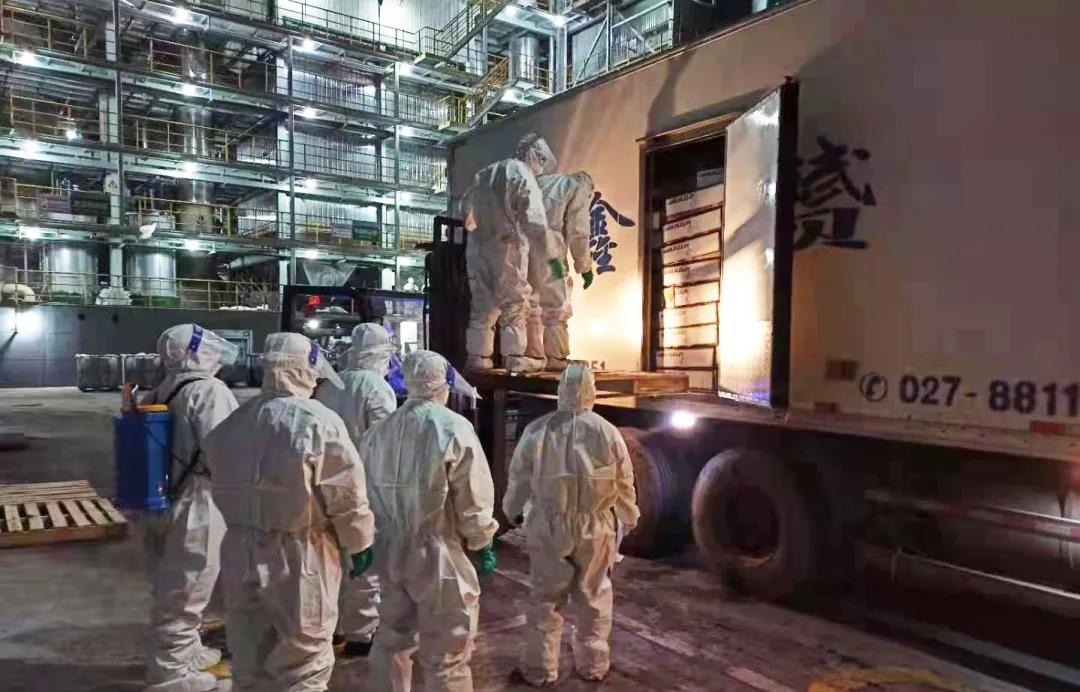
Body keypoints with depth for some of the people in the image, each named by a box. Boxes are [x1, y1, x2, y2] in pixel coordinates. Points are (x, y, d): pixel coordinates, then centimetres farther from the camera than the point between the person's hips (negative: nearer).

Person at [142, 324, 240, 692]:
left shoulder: (159, 393, 11)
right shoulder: (208, 390, -16)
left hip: (163, 499, 9)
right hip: (196, 504, -9)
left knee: (172, 585, 21)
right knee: (185, 590, 3)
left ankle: (184, 651, 37)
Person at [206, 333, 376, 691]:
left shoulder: (232, 423, 4)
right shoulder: (319, 422, -18)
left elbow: (223, 487, 10)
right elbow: (346, 495, -15)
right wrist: (360, 542, -1)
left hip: (240, 550, 7)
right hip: (297, 556, -6)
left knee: (249, 661, 21)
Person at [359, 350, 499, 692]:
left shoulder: (378, 431, 1)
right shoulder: (454, 428, -16)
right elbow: (473, 500, -14)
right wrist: (482, 543, 2)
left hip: (390, 550, 6)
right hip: (440, 555, -6)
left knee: (391, 640, 23)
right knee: (446, 655, 6)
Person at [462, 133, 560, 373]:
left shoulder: (485, 173, 15)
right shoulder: (523, 177, -8)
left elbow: (466, 206, 27)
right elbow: (535, 223, -18)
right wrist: (551, 256, -16)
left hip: (478, 247, 6)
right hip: (507, 248, -6)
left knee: (482, 302, 12)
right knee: (514, 303, 3)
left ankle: (477, 355, 13)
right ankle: (515, 356, 1)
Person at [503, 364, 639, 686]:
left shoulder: (536, 430, -10)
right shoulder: (607, 432, -9)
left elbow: (518, 479, 0)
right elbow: (624, 485, -1)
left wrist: (510, 511, 19)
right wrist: (629, 519, 17)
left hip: (548, 527, 0)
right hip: (596, 529, 1)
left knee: (546, 599, 13)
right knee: (593, 598, 16)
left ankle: (540, 669, 23)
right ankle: (593, 664, 29)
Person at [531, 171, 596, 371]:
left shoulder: (542, 181, 30)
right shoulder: (580, 187, 11)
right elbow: (577, 231, 2)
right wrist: (585, 266, 7)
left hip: (523, 240, 6)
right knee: (557, 304, 0)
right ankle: (556, 357, -1)